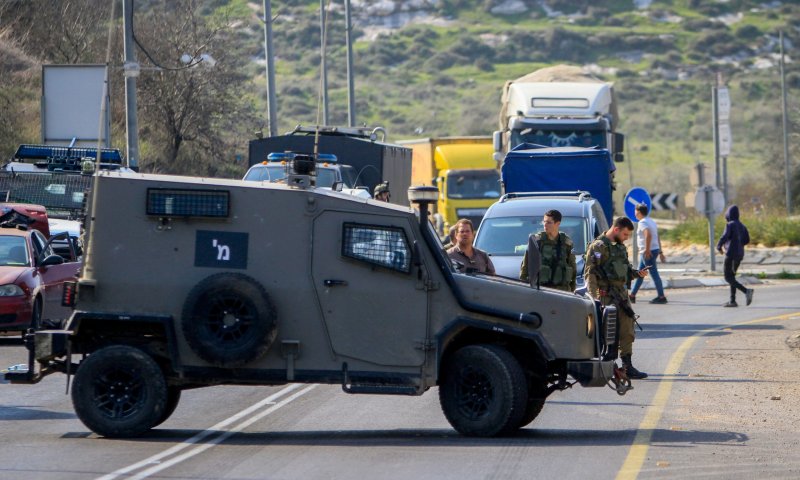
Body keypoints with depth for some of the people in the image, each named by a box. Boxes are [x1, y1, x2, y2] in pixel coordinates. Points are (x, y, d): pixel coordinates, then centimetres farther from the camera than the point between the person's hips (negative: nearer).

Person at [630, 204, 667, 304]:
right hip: (655, 250, 10)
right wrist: (660, 252, 20)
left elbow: (648, 235, -30)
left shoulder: (642, 223, -13)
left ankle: (661, 297, -7)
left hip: (648, 252, -10)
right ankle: (632, 295, 21)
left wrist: (647, 250, -29)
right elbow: (657, 238, 19)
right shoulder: (651, 221, 17)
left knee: (654, 273, -7)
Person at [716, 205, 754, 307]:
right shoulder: (741, 225, 11)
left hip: (731, 254, -8)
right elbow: (747, 240, 13)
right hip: (740, 254, 8)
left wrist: (719, 247, -5)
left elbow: (724, 237, -23)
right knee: (731, 276, 16)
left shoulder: (730, 225, -12)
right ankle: (732, 301, 12)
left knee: (728, 278, -5)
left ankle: (746, 291, -24)